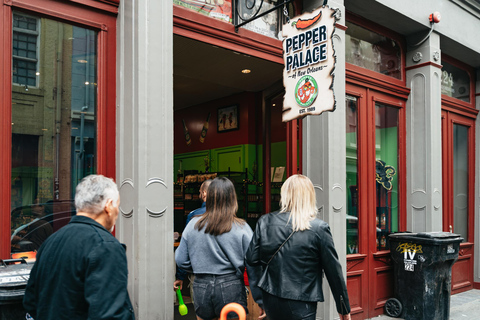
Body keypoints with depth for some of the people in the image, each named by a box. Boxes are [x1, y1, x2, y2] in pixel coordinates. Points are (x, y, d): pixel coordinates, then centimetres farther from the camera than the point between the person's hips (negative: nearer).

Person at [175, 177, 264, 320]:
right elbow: (253, 267, -7)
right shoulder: (242, 228, -8)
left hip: (201, 287, 3)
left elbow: (181, 260, 5)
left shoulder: (193, 225, -1)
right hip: (231, 289, -2)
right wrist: (260, 301, 1)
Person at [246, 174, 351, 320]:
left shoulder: (264, 222, -4)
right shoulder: (319, 228, -11)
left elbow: (251, 259, -1)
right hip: (301, 308, -3)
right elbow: (333, 270, -6)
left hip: (271, 303, 3)